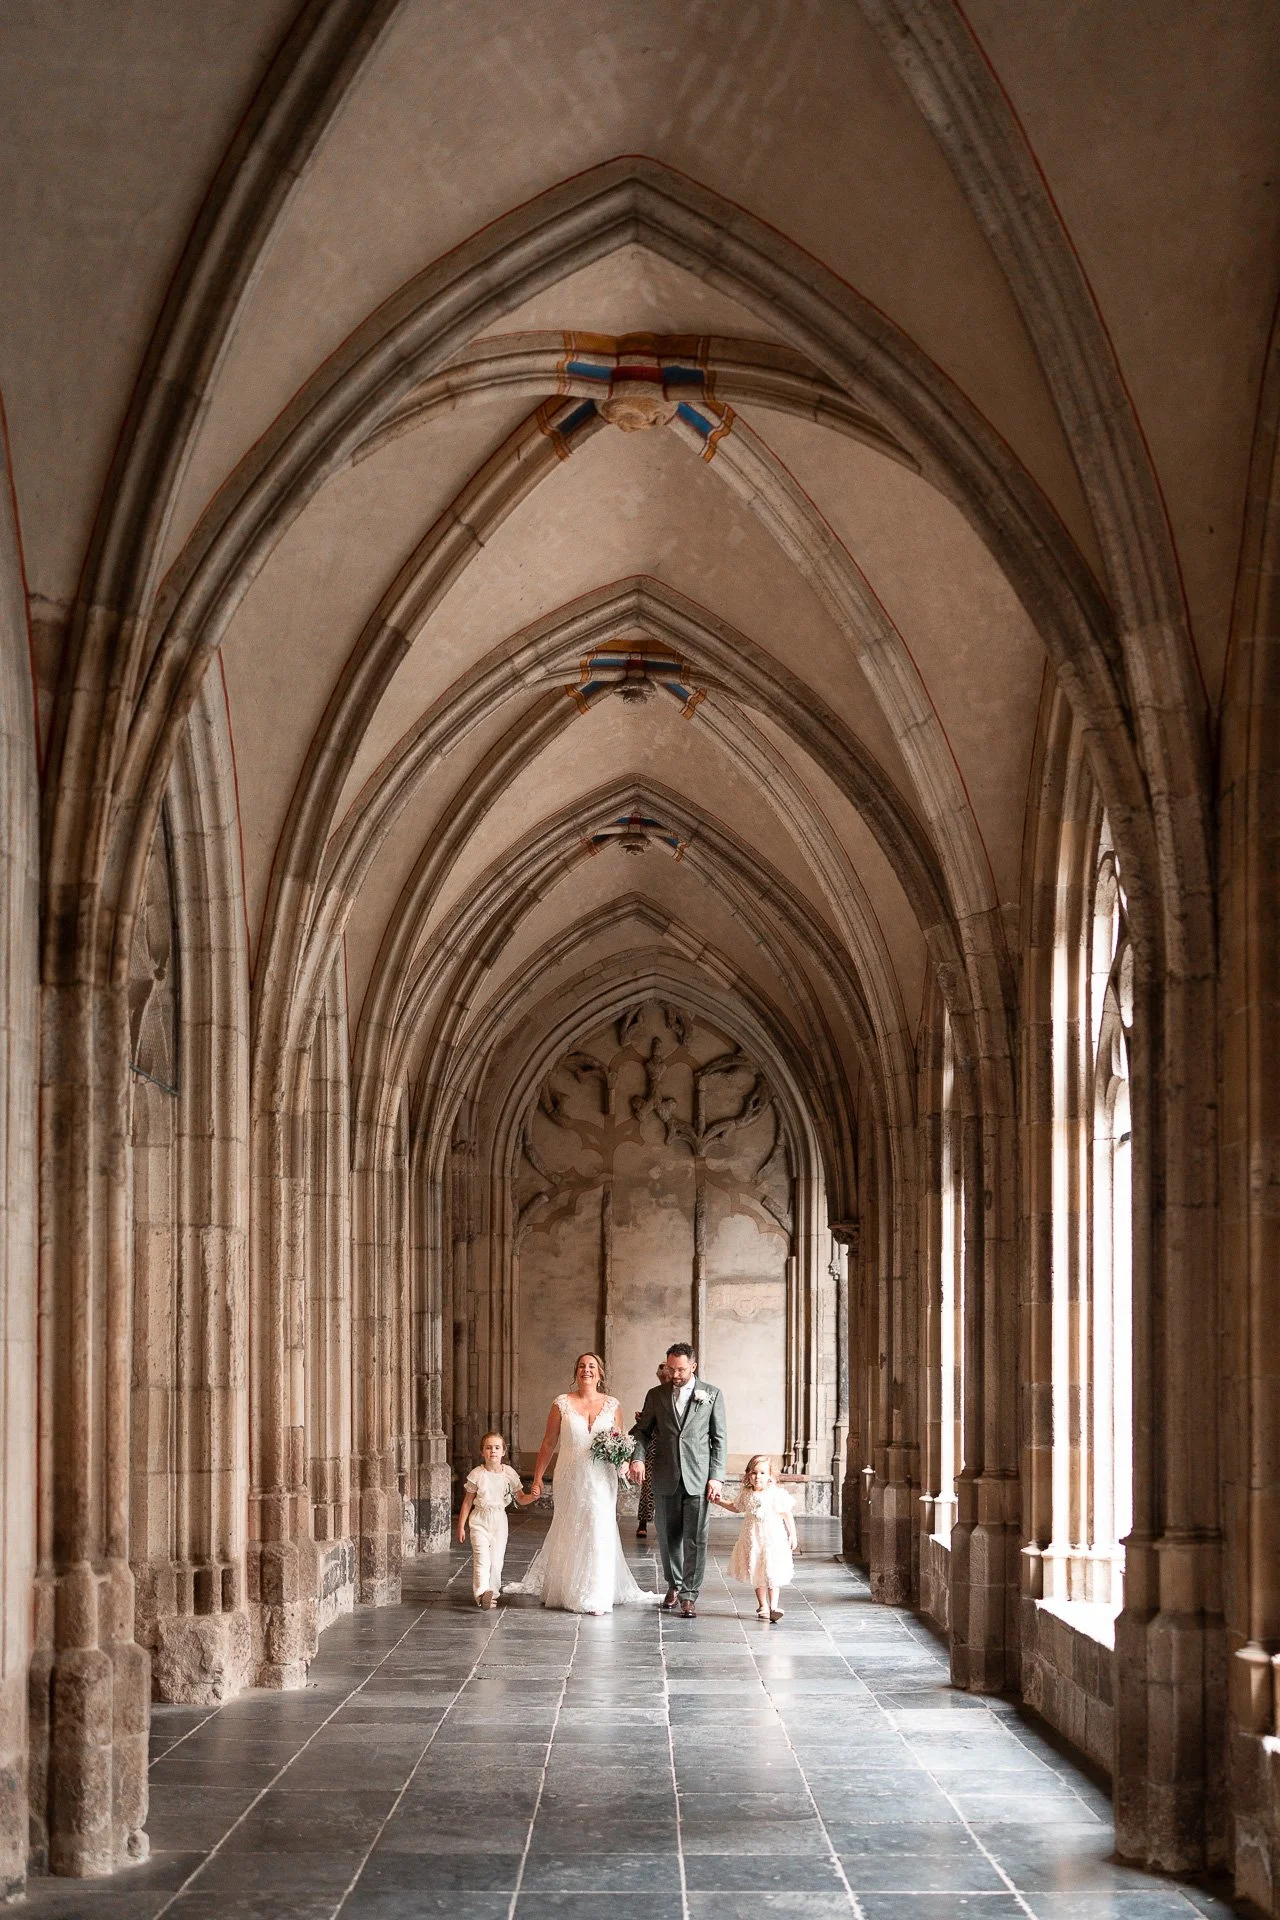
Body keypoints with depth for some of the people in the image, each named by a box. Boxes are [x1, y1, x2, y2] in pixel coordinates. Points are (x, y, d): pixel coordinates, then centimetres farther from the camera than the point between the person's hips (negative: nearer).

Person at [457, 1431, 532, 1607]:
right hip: (480, 1520, -2)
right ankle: (482, 1592, -29)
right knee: (481, 1557, -17)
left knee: (496, 1561, 2)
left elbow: (521, 1499, 8)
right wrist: (461, 1526, 2)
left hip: (499, 1521, 2)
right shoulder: (477, 1474, -5)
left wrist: (532, 1496, -15)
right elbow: (467, 1502, 2)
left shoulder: (509, 1473, 0)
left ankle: (492, 1594, 13)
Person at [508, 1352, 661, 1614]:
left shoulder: (611, 1405, 5)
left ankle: (596, 1595, 7)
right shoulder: (562, 1404, 0)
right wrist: (537, 1479, 1)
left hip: (601, 1480, 1)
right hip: (570, 1481, -1)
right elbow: (548, 1444, 4)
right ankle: (565, 1591, 20)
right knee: (568, 1536, 6)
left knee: (600, 1533, -2)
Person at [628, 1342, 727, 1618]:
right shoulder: (656, 1395, 8)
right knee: (668, 1536, 10)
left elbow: (719, 1439, 3)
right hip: (665, 1479, 2)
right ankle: (674, 1585, 28)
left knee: (695, 1539, -4)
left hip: (698, 1478, -2)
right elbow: (642, 1430, 9)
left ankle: (689, 1595, 0)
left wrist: (716, 1476, -4)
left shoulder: (712, 1395, 4)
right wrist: (637, 1457, -11)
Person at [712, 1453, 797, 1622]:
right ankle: (763, 1606, 20)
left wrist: (792, 1535, -5)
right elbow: (736, 1507, 24)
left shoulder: (776, 1494, -10)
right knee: (757, 1575, 10)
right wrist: (721, 1502, 13)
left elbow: (787, 1514, -5)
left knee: (772, 1575, -9)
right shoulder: (746, 1494, 4)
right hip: (752, 1541, 5)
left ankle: (773, 1606, -11)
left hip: (773, 1540, -5)